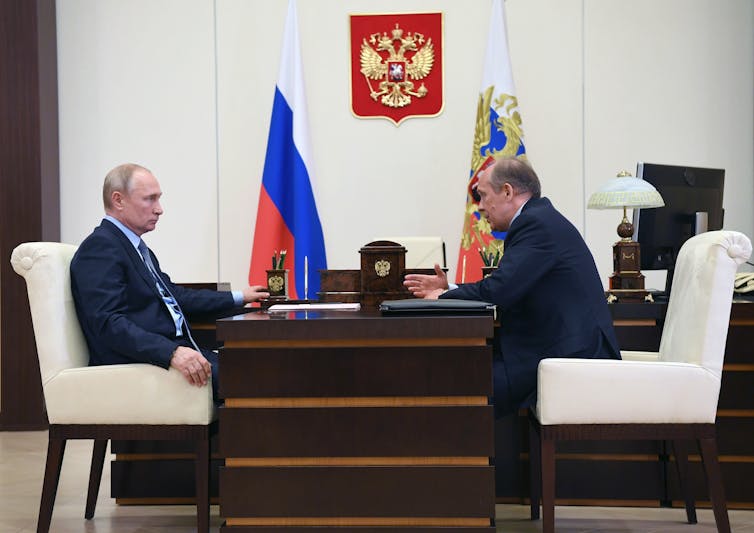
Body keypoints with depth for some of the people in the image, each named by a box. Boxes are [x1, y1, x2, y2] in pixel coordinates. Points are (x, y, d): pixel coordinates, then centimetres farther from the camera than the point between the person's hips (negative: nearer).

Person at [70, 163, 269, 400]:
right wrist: (171, 353, -32)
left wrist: (238, 298, 31)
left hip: (176, 351, 10)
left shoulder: (137, 247, 21)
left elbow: (173, 296, 31)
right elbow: (108, 322, -22)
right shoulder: (99, 248, -10)